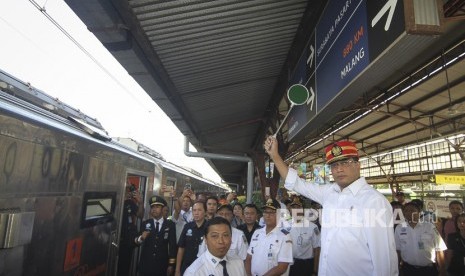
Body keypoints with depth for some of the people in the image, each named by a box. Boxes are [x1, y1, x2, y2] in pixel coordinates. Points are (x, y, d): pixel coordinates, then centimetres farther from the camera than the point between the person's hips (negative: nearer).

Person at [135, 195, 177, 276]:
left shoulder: (170, 225, 0)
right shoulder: (145, 224, 3)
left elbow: (172, 245, -1)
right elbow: (135, 242, 1)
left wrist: (171, 264, -4)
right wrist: (141, 238, -20)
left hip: (162, 266, -1)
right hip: (145, 265, 1)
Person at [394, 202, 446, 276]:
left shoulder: (430, 227, -5)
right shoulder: (399, 228, -2)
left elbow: (439, 250, -2)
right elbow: (397, 249, 5)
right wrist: (398, 269, 6)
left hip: (429, 269, 0)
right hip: (408, 269, 1)